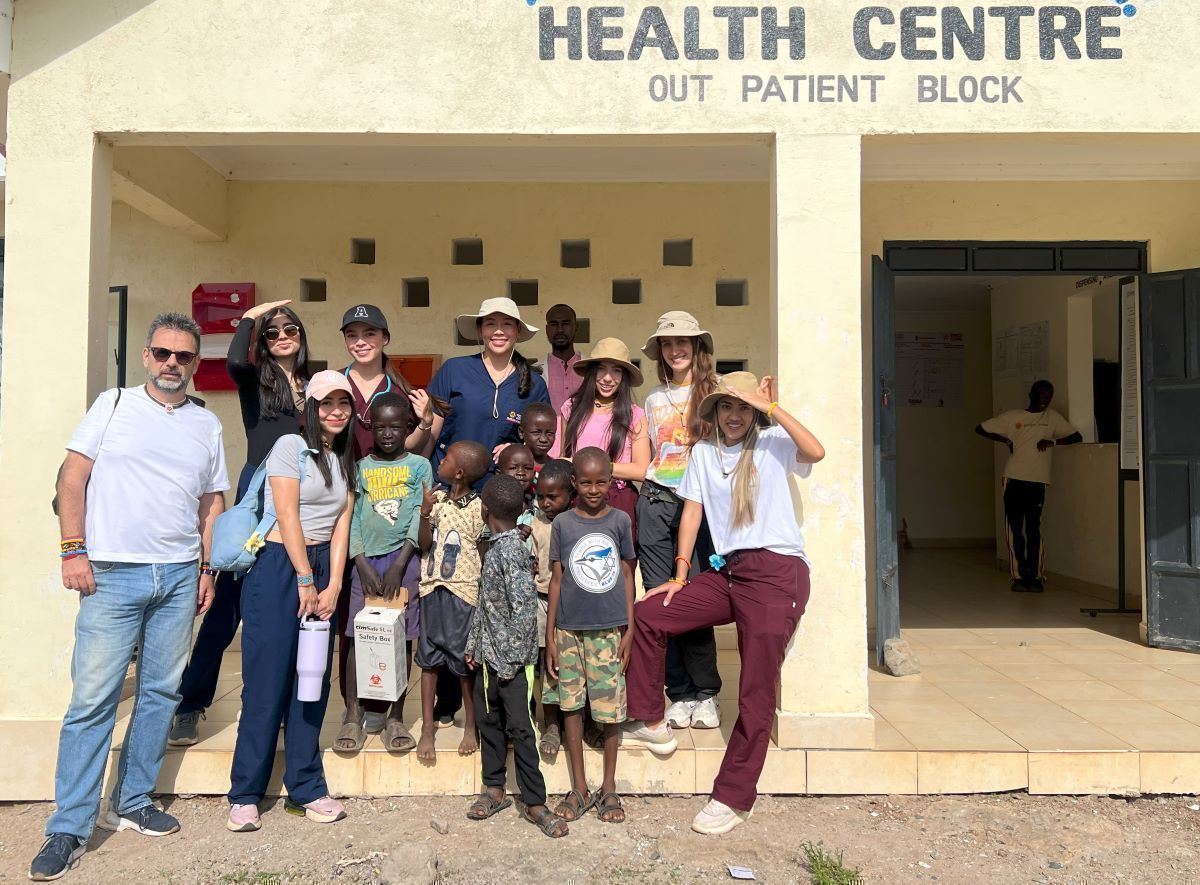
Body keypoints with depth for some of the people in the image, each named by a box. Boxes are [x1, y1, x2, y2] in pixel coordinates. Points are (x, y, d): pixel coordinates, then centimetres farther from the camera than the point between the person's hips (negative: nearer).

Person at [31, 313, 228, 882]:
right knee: (92, 700, -2)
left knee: (160, 693, 10)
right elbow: (73, 477, 0)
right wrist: (74, 549, -8)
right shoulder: (113, 405, 3)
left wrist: (207, 569, 8)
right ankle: (69, 829, 9)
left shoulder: (207, 425, 11)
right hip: (113, 575, -3)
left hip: (180, 577, 3)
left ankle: (131, 804, 25)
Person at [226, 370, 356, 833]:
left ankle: (306, 787, 20)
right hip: (279, 568, -6)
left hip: (323, 572, 6)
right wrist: (305, 581, -12)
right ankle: (245, 794, 12)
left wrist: (332, 587, -3)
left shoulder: (345, 461, 14)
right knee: (267, 684, -1)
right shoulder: (291, 446, -5)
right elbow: (287, 516, -11)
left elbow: (340, 528, 7)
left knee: (314, 682, 9)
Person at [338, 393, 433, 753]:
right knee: (357, 636, 1)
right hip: (366, 559, 1)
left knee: (402, 638, 2)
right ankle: (353, 716, 10)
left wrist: (398, 567, -10)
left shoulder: (419, 466, 4)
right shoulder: (361, 467, 8)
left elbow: (419, 519, -3)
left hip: (403, 558, -1)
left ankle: (396, 717, 12)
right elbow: (352, 519, 3)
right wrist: (363, 567, -7)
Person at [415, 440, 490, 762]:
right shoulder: (437, 500, 4)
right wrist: (425, 513, -14)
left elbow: (484, 553, -3)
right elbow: (425, 545, 1)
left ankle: (470, 726, 20)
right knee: (429, 658, 8)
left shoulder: (478, 508, -8)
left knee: (464, 661, 4)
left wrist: (483, 596, -7)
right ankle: (427, 727, 19)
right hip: (433, 588, 4)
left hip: (463, 591, -4)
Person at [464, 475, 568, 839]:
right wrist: (473, 644, 17)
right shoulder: (496, 546, 9)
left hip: (510, 658, -9)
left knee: (519, 728, -1)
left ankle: (534, 803, 10)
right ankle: (495, 789, 32)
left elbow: (524, 607, -24)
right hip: (489, 654, 9)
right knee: (489, 719, 17)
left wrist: (513, 658, -20)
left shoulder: (511, 550, -20)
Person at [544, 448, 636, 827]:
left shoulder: (620, 521, 0)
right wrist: (550, 636, 0)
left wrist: (630, 628, 0)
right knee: (572, 704, 8)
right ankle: (579, 789, 22)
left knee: (611, 707, 5)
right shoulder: (562, 524, -1)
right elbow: (556, 580, 2)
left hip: (610, 628, 0)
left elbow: (627, 574, 5)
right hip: (570, 628, 1)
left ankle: (609, 788, 22)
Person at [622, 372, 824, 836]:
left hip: (776, 572, -5)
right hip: (726, 572, 6)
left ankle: (734, 797, 6)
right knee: (647, 614, -2)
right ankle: (651, 724, 13)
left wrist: (772, 407, -19)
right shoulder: (703, 451, 14)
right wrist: (680, 573, 7)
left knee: (757, 691, -5)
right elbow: (692, 511, 12)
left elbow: (815, 452, -20)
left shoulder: (773, 444, 1)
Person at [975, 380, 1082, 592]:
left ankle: (1035, 577, 5)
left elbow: (1077, 437, 11)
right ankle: (1018, 576, 8)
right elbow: (980, 429, 13)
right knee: (1015, 530, 1)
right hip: (1014, 480, 0)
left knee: (1034, 530, -3)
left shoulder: (1052, 418, 12)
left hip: (1037, 481, 0)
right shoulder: (1012, 416, 9)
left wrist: (1053, 441, -5)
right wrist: (1005, 440, 1)